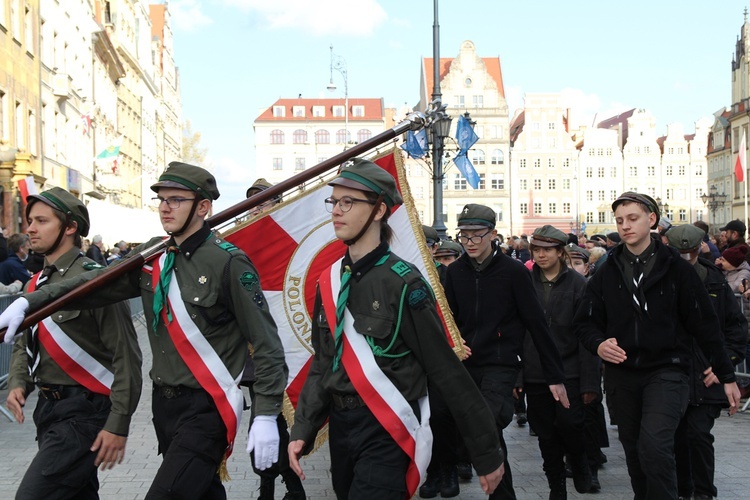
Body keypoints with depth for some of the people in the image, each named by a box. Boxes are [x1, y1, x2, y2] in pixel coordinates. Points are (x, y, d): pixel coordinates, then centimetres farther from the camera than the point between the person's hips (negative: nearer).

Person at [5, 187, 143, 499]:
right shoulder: (37, 284, 10)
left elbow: (126, 356, -17)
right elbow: (24, 344, 20)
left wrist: (118, 426, -19)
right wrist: (17, 384, -1)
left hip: (83, 413, -9)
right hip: (48, 409, 9)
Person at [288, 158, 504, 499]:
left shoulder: (403, 283, -15)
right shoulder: (330, 282, 5)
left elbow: (448, 372, -14)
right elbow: (323, 363, 12)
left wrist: (487, 453, -12)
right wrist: (302, 431, 1)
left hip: (385, 435, -6)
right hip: (339, 427, 7)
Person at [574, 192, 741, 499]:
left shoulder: (676, 268, -3)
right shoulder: (607, 273, 5)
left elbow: (704, 324, -1)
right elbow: (585, 321, 6)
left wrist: (726, 376, 0)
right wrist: (599, 344, -16)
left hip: (665, 372, -4)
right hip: (622, 374, 4)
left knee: (654, 446, -22)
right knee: (634, 451, 13)